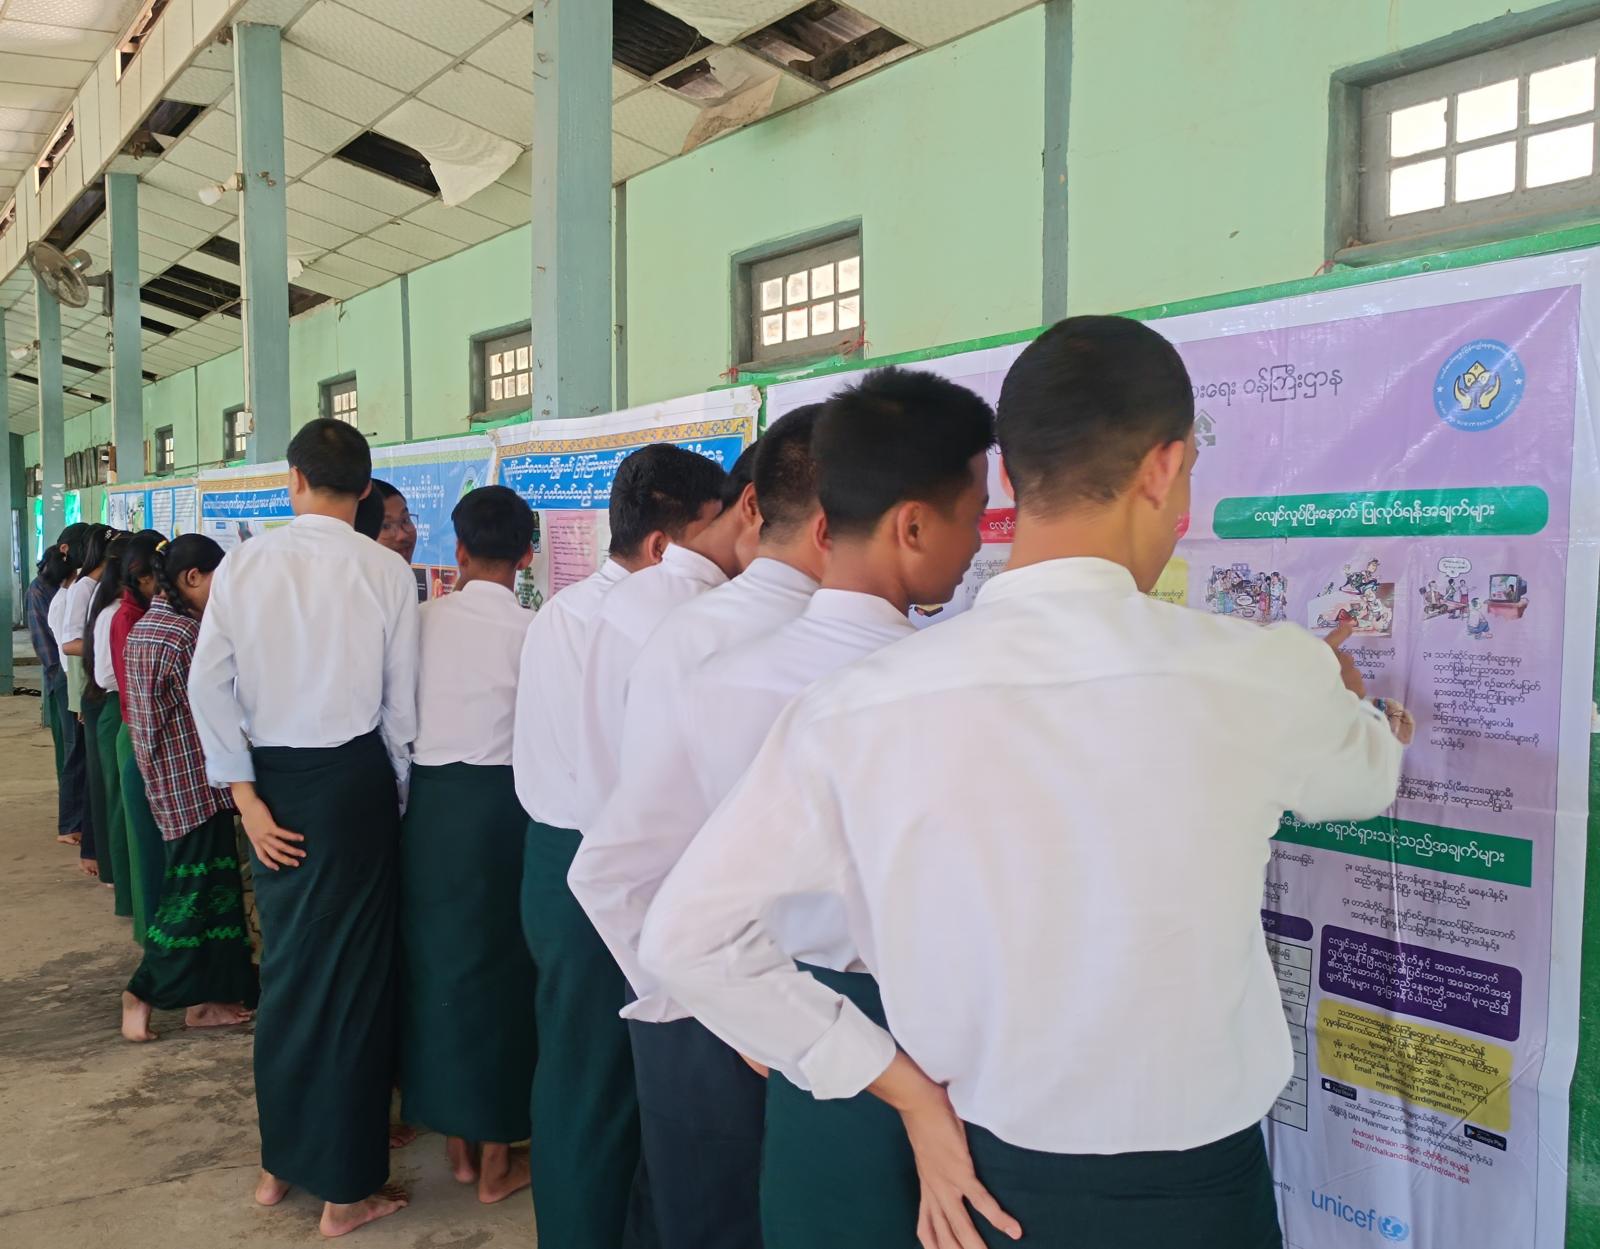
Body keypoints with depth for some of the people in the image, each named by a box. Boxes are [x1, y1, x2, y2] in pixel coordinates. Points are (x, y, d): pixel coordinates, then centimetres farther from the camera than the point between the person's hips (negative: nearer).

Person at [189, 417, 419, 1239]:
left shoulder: (243, 564, -3)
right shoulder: (386, 572, -9)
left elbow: (208, 686, -6)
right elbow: (401, 702, -6)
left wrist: (247, 795, -1)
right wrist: (396, 788, 8)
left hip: (271, 776, 3)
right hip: (353, 775, -3)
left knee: (287, 965, 19)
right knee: (353, 974, 7)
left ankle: (279, 1162, 33)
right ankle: (346, 1188, 18)